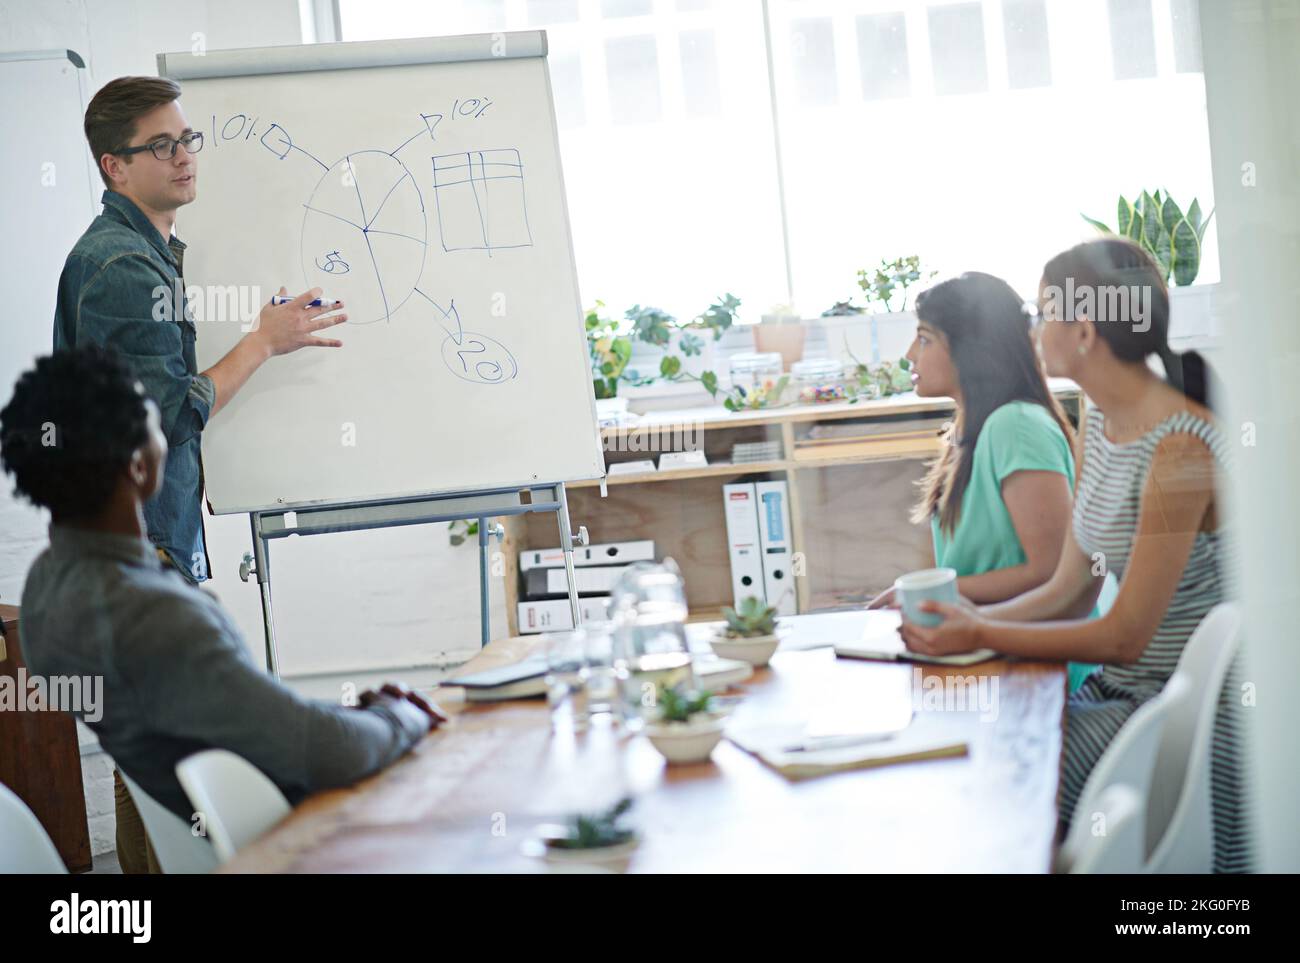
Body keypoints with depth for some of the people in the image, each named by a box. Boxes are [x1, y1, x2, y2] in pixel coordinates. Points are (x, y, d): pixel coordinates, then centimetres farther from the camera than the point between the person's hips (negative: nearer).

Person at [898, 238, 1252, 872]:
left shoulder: (1178, 446, -22)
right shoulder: (1098, 420, 6)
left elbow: (1125, 637, -19)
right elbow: (1069, 590, 6)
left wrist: (981, 635, -15)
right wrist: (965, 620, -8)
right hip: (1117, 694, 8)